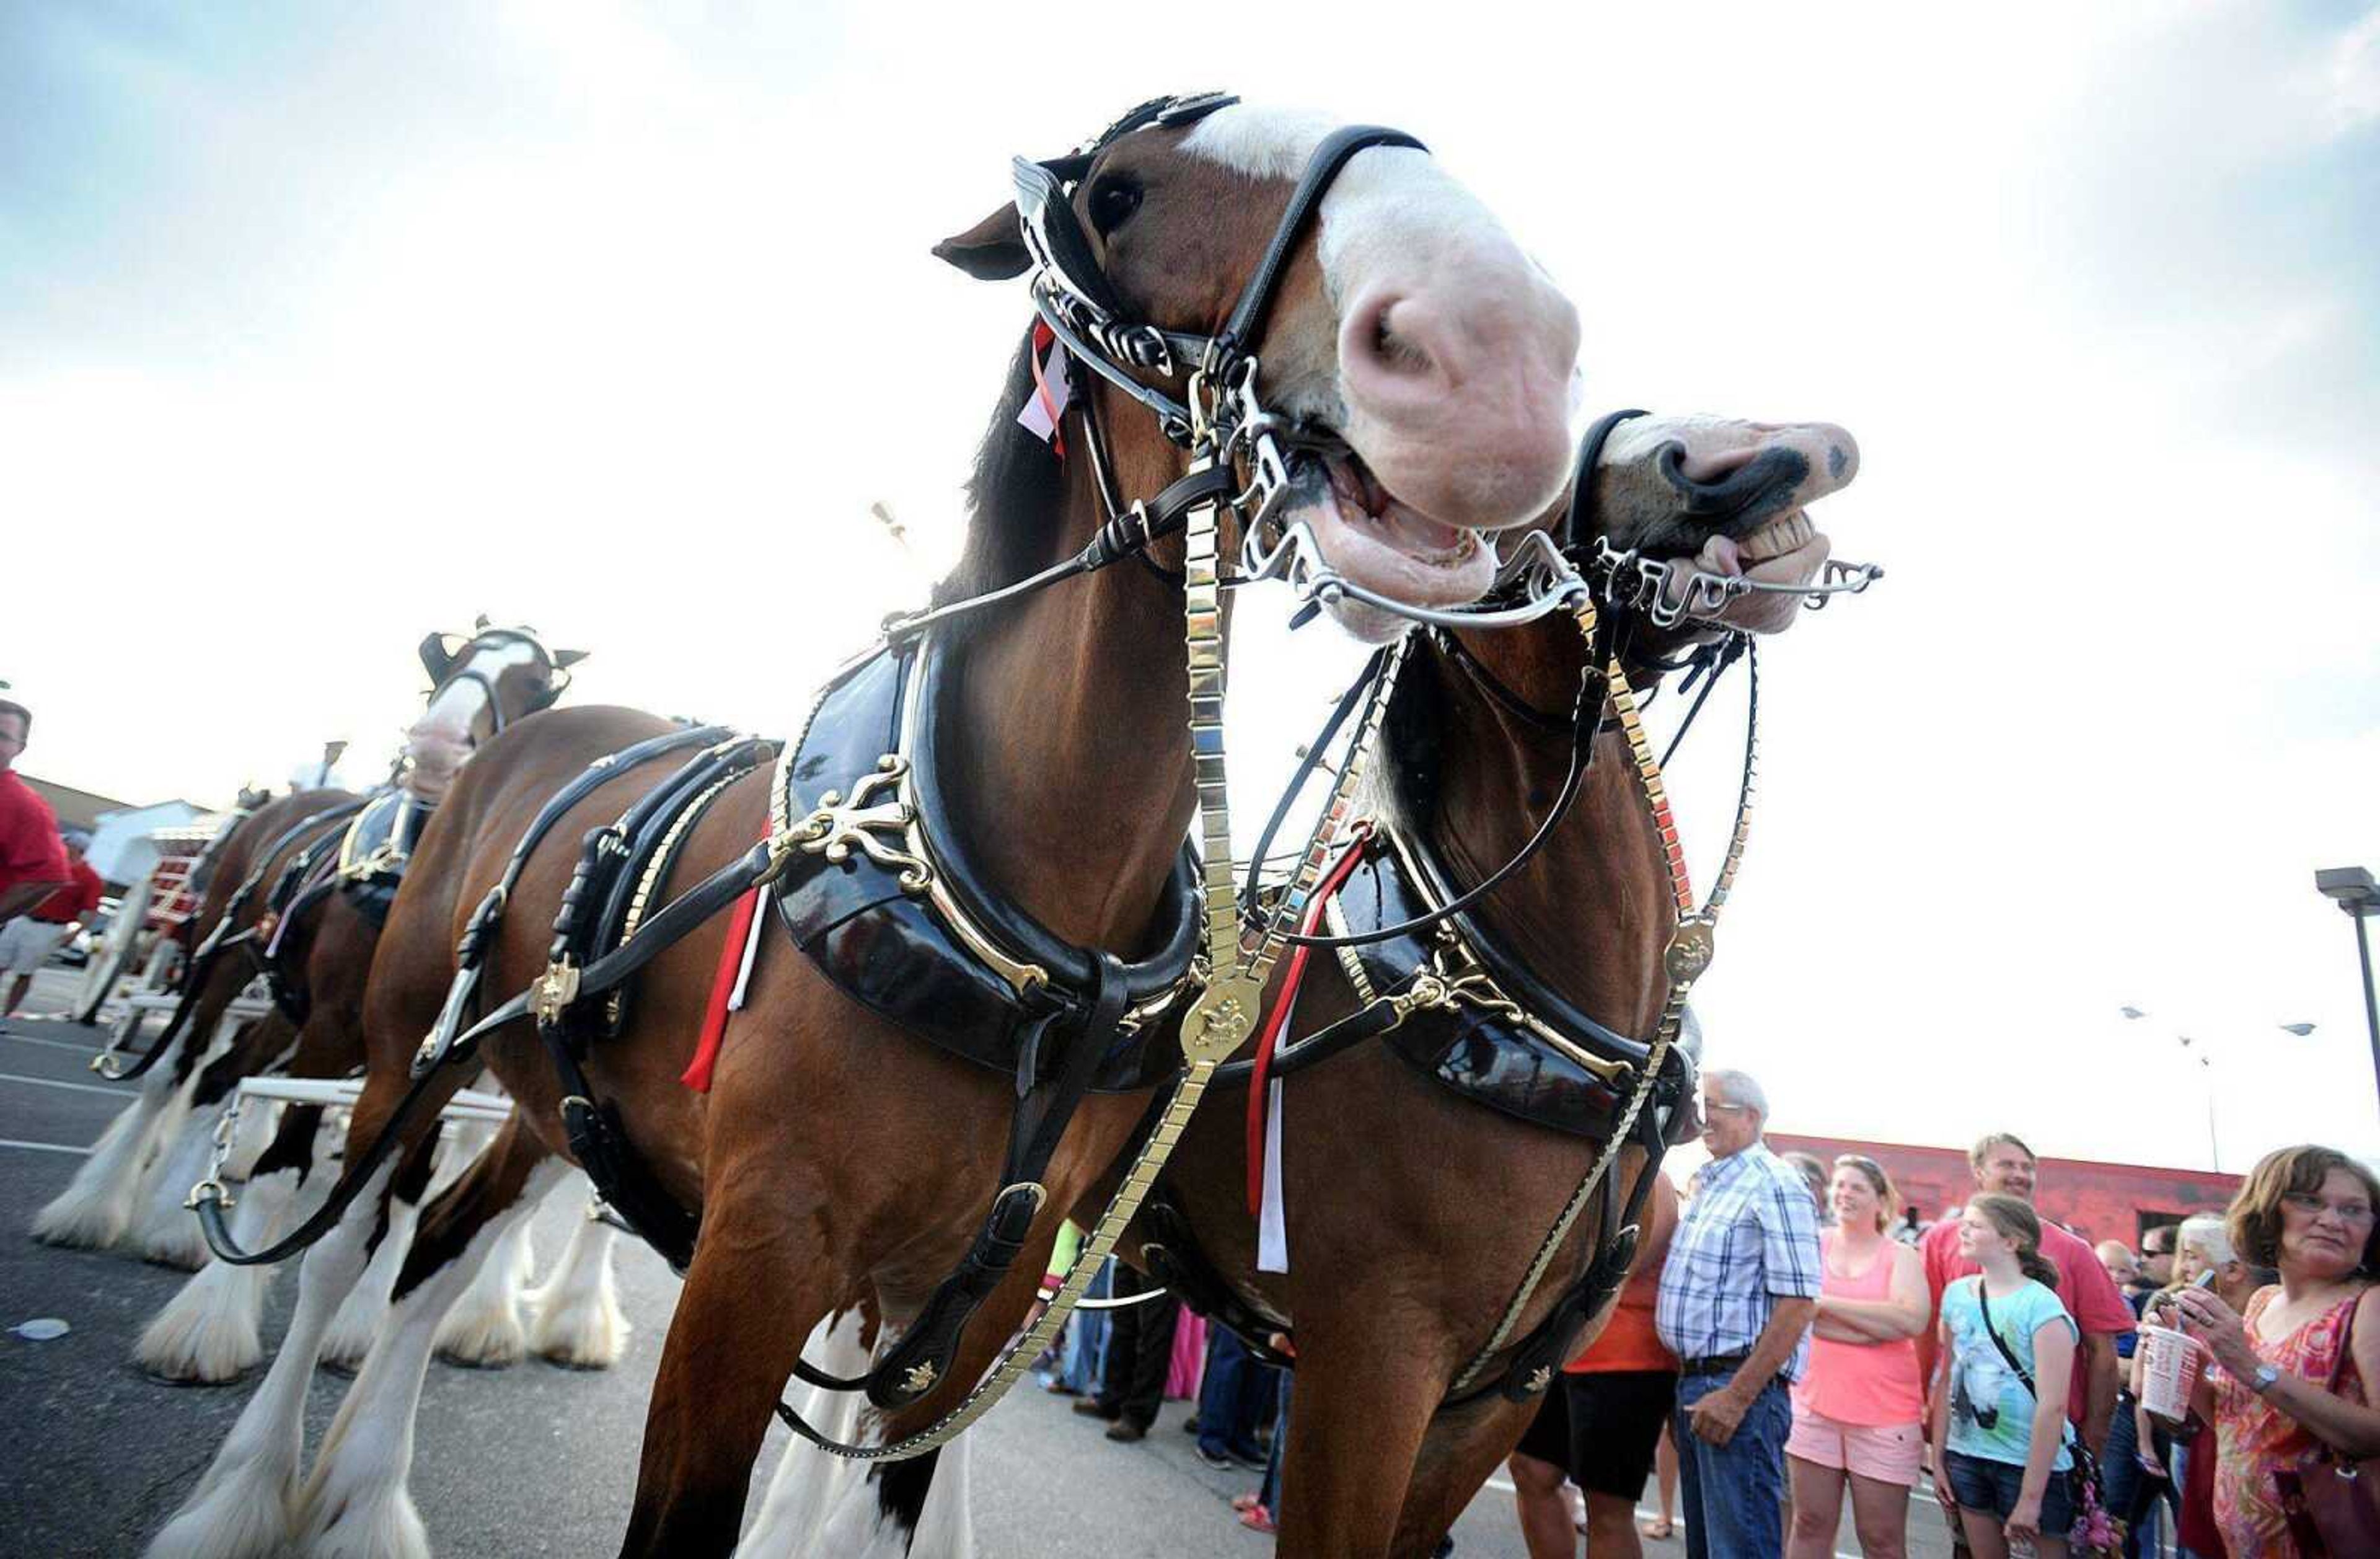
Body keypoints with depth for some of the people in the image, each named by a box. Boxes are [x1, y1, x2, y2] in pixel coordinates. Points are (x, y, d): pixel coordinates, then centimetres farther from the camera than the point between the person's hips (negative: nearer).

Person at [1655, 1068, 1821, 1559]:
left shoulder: (1774, 1186, -12)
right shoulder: (1707, 1185, 15)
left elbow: (1798, 1302, -18)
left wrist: (1738, 1395, -21)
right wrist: (1687, 1385, 16)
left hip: (1740, 1386, -9)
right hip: (1694, 1382, 9)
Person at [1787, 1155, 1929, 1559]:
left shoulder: (1901, 1257, 4)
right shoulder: (1811, 1246, 6)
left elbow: (1914, 1320, -14)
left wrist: (1826, 1303, -13)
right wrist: (1876, 1325, -13)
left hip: (1884, 1412, -1)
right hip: (1813, 1401, 1)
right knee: (1811, 1526, 8)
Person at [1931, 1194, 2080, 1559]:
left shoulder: (2042, 1306, -15)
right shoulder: (1956, 1294, 2)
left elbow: (2052, 1407, -17)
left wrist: (2031, 1497, -17)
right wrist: (1938, 1458, 7)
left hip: (2029, 1462, -5)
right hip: (1966, 1455, 5)